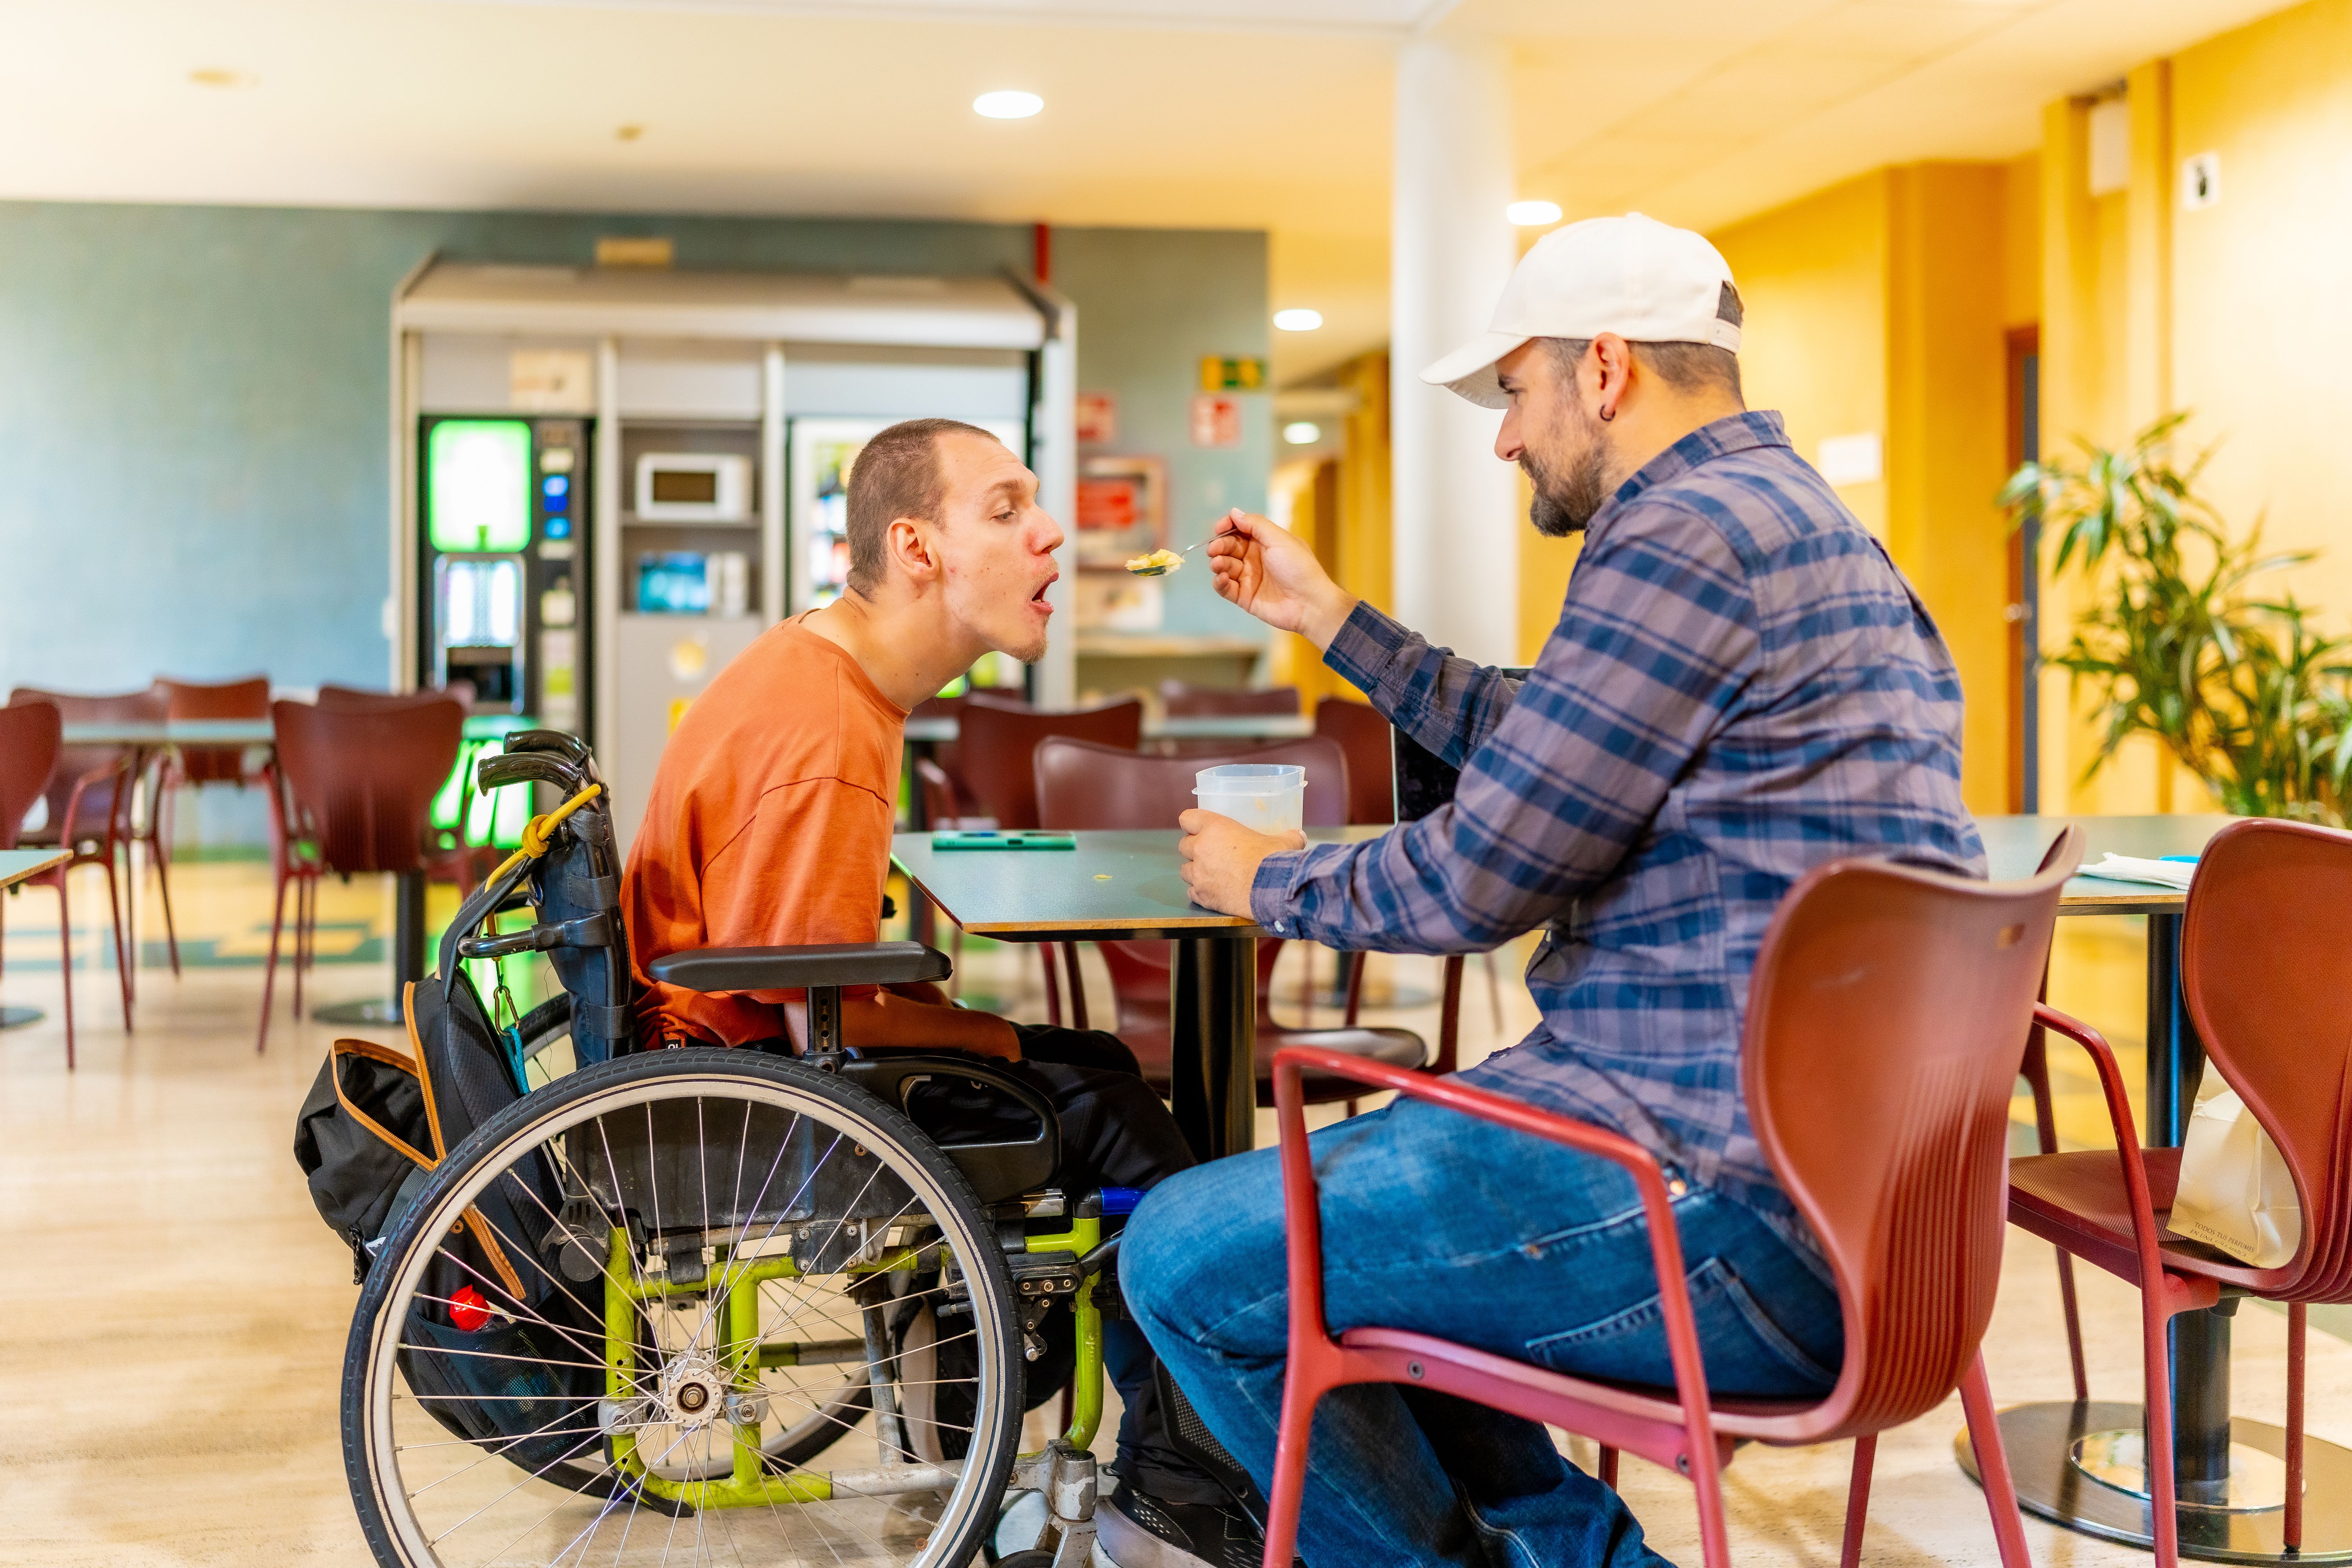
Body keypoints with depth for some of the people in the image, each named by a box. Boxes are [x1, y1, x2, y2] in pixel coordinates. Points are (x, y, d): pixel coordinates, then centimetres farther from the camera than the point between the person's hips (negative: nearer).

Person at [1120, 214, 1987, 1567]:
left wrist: (1269, 882, 5)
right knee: (1327, 1189, 27)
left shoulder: (1686, 531, -16)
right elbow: (1533, 743, 29)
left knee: (1187, 1260, -7)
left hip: (1740, 1211, -11)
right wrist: (1328, 617, 32)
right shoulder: (1791, 516, 19)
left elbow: (1480, 880, -14)